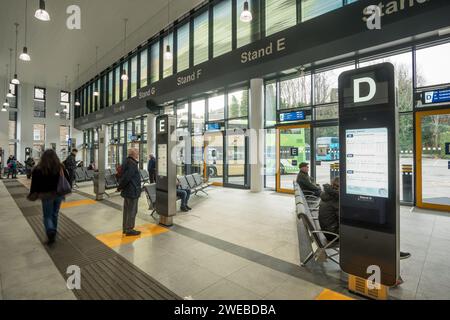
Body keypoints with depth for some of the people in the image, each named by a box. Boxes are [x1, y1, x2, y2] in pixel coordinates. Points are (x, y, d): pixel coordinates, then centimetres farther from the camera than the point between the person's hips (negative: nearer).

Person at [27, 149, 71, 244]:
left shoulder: (38, 169, -8)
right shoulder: (60, 167, -2)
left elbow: (35, 184, -5)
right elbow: (67, 179, 3)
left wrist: (33, 194, 6)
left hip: (46, 195, -2)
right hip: (59, 194, 2)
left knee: (47, 216, 9)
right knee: (55, 214, 19)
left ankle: (50, 232, -11)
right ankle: (54, 231, 32)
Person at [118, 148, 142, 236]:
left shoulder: (126, 162, 12)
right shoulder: (132, 164, -21)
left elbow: (123, 175, 15)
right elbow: (126, 177, -26)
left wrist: (121, 186, 13)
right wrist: (120, 187, -12)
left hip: (127, 191, 10)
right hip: (132, 191, -10)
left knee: (127, 210, 18)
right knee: (132, 211, 1)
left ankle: (125, 228, 29)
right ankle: (129, 229, 11)